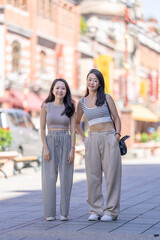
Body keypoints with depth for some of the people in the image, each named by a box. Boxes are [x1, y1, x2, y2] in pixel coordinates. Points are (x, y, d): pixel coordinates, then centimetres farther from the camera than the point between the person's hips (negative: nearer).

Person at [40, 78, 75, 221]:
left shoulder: (70, 108, 5)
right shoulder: (46, 107, 2)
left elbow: (73, 130, 2)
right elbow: (42, 129, 2)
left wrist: (72, 149, -7)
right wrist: (45, 148, -8)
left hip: (66, 142, 1)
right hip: (50, 141, -1)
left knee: (66, 177, 0)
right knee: (49, 177, -3)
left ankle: (64, 212, 6)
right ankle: (50, 213, 2)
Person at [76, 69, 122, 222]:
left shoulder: (106, 98, 4)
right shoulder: (82, 102, 10)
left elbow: (116, 118, 6)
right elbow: (77, 123, 22)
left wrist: (117, 135, -6)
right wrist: (84, 138, 11)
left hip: (109, 139, -2)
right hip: (92, 140, 2)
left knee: (111, 174, -3)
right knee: (93, 175, 1)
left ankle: (111, 211, 3)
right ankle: (96, 210, 10)